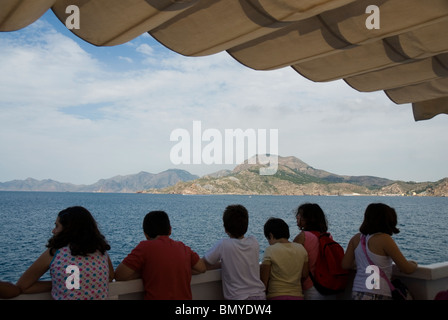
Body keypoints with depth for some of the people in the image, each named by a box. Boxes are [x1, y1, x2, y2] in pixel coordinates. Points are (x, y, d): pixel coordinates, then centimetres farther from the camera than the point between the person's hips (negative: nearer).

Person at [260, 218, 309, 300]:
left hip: (276, 296, -5)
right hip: (298, 296, 5)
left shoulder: (270, 251, -10)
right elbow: (305, 276, 8)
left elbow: (264, 281, -8)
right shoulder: (301, 249, 3)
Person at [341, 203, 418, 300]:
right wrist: (414, 264, 15)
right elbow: (407, 269, -7)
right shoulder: (384, 239, -11)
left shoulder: (356, 238, 5)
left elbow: (345, 265, 6)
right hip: (377, 295, -6)